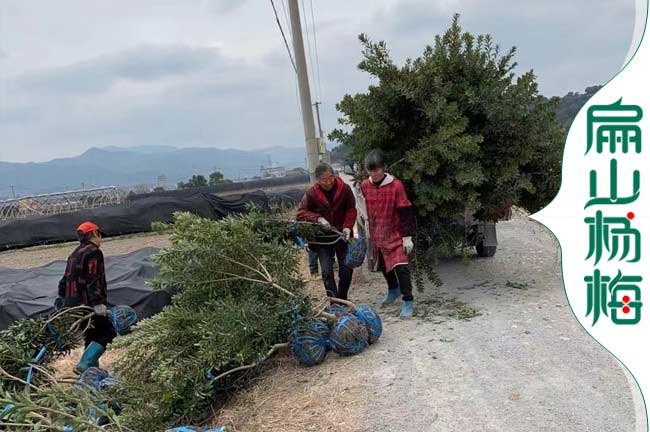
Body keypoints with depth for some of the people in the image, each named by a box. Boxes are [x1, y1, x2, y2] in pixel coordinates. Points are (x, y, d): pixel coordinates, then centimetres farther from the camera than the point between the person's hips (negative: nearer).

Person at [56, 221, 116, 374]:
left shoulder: (74, 254, 20)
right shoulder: (94, 252, -9)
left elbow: (64, 280, 23)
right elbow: (93, 280, -20)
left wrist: (62, 299, 29)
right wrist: (99, 303, -24)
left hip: (72, 304, 10)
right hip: (88, 303, -10)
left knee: (92, 337, 16)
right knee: (106, 333, -8)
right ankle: (84, 364, -18)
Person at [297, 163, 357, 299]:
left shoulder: (345, 189, -7)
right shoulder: (311, 193, -8)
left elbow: (351, 210, -1)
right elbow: (301, 213, -5)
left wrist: (347, 227, -17)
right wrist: (318, 218, -22)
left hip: (342, 235, 1)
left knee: (347, 269, 3)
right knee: (327, 271, -7)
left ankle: (342, 299, 21)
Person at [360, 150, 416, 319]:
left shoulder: (396, 185, -15)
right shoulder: (365, 186, 0)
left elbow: (405, 212, -13)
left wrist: (407, 236, -14)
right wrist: (370, 231, 17)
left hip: (395, 234, -5)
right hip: (376, 235, 6)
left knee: (400, 267, -14)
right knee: (383, 267, 20)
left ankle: (408, 302, -6)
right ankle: (393, 290, 44)